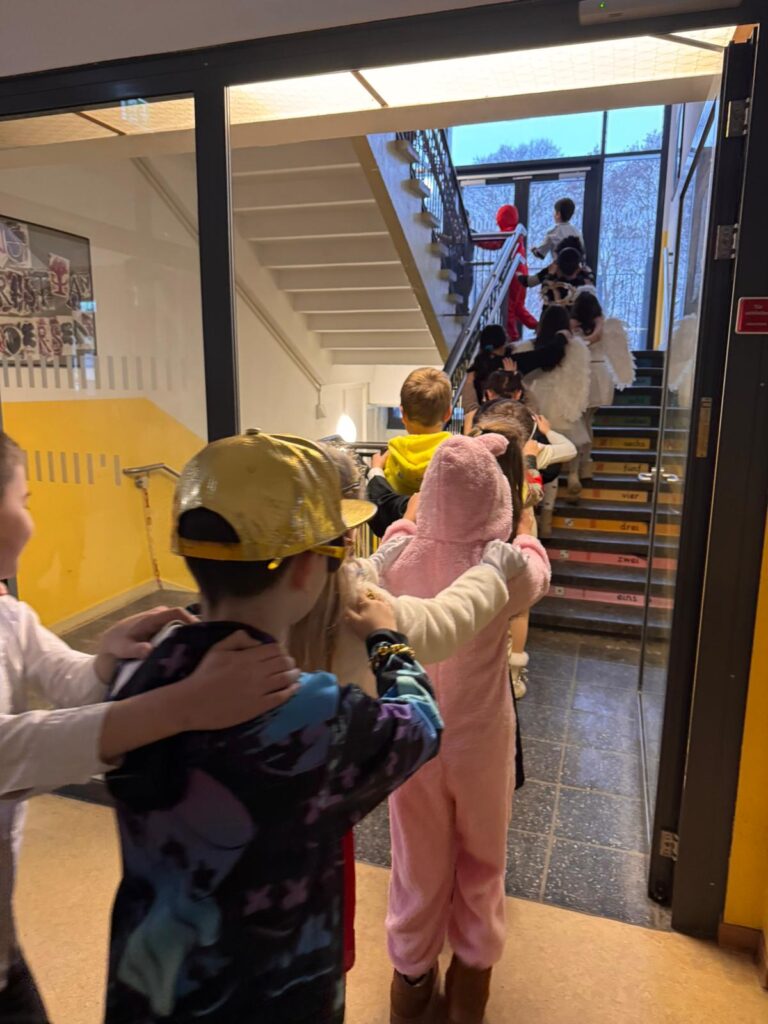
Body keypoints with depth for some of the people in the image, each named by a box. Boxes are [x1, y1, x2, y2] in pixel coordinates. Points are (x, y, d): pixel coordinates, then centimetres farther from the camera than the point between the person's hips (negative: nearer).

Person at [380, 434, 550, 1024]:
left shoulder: (399, 560, -20)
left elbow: (406, 523, 6)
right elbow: (539, 571, 2)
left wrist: (444, 470, 17)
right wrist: (524, 520, 19)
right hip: (480, 742, -1)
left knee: (418, 861, 22)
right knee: (480, 861, 25)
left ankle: (413, 974, 44)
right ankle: (473, 970, 48)